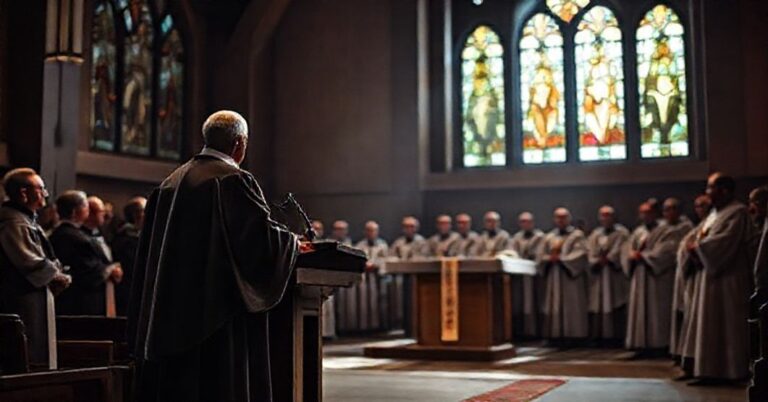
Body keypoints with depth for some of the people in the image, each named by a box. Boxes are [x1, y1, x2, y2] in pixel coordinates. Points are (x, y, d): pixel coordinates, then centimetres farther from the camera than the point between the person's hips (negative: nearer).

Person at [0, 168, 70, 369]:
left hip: (36, 296, 11)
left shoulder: (27, 220, 17)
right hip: (25, 300, -11)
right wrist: (57, 277, -10)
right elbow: (30, 262, -22)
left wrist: (57, 273, 4)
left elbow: (44, 257, 22)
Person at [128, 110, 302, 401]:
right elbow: (262, 233, -15)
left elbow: (150, 251, 17)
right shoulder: (234, 180, -10)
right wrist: (292, 243, 4)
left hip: (170, 311, 8)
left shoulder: (171, 183, 13)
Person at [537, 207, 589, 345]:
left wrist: (561, 258, -13)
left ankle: (572, 336, -5)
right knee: (554, 307, 2)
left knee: (571, 307, -6)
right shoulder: (549, 237, 15)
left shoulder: (577, 235, 2)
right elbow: (540, 256, 11)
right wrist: (550, 258, -10)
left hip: (571, 276, -4)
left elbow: (580, 254, -10)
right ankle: (556, 336, 4)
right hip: (553, 278, 4)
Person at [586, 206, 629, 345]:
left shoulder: (622, 232, 3)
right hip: (598, 275, 4)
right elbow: (590, 252, 6)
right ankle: (600, 336, 4)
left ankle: (616, 336, -8)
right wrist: (598, 261, -11)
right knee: (598, 305, 0)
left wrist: (608, 259, -15)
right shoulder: (595, 234, 15)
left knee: (615, 305, -8)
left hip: (615, 274, -4)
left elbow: (621, 251, -9)